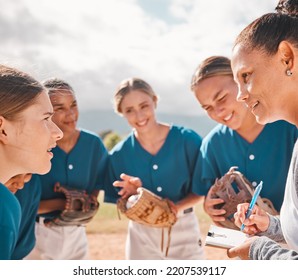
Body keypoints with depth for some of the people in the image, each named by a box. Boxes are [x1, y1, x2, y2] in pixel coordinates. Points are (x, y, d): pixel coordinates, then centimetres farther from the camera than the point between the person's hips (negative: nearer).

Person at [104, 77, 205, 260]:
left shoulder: (188, 140, -11)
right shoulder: (119, 154, -6)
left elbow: (201, 190, -4)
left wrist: (178, 207, -23)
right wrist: (133, 195, -23)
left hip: (184, 231, -1)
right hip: (142, 237, 1)